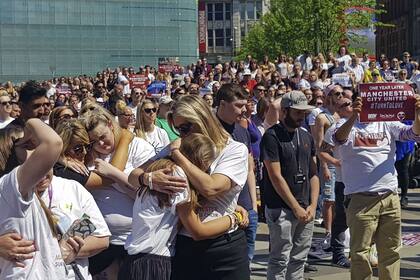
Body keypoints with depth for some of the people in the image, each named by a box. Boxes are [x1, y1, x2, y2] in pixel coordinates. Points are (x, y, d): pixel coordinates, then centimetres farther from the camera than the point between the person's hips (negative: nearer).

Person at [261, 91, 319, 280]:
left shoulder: (306, 137, 13)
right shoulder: (272, 136, -9)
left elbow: (313, 173, 13)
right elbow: (276, 177, -13)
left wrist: (313, 205, 1)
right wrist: (296, 208, -11)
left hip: (306, 210, 6)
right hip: (281, 209, -6)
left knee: (299, 260, 11)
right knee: (280, 261, -1)